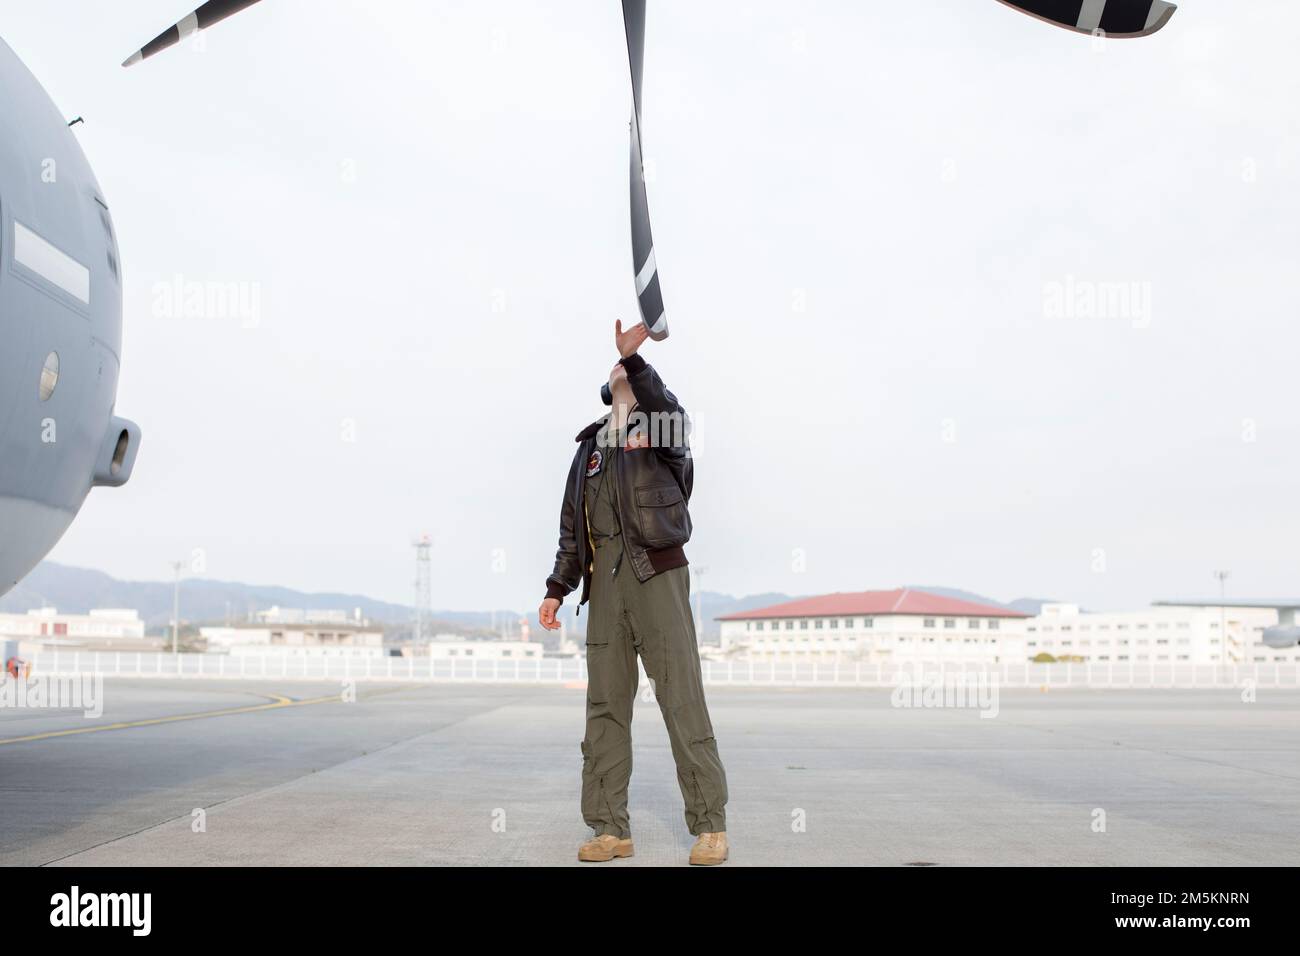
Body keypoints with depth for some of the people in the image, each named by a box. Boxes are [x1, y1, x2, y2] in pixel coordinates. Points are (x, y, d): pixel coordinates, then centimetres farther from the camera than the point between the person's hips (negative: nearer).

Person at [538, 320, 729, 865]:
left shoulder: (664, 424, 8)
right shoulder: (590, 446, 21)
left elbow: (666, 409, -20)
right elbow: (571, 528, 21)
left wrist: (633, 358, -30)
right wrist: (556, 589, 13)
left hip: (657, 573, -5)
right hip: (604, 578, 5)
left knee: (682, 700, -7)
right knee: (605, 705, 3)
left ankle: (710, 826, -1)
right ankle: (609, 828, 8)